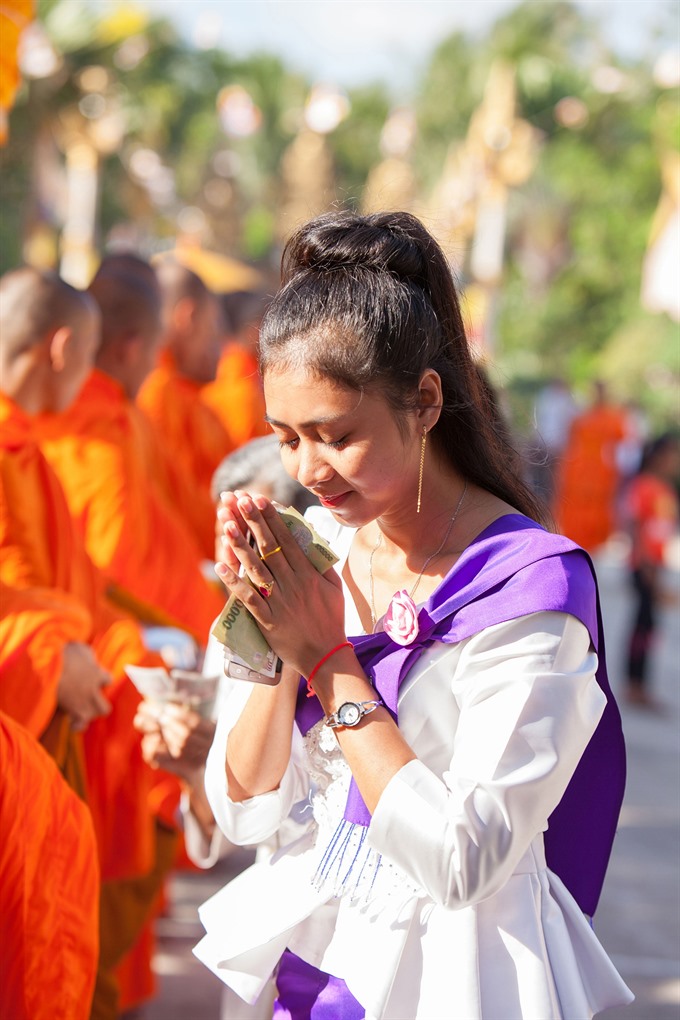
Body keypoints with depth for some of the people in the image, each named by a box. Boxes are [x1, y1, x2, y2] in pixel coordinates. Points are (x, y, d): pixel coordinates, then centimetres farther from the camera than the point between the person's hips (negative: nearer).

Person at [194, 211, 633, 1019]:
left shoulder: (530, 584, -18)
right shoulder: (316, 547, -1)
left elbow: (464, 861, -23)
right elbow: (243, 810, 0)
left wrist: (330, 661, -21)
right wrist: (274, 644, -15)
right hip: (319, 950, 5)